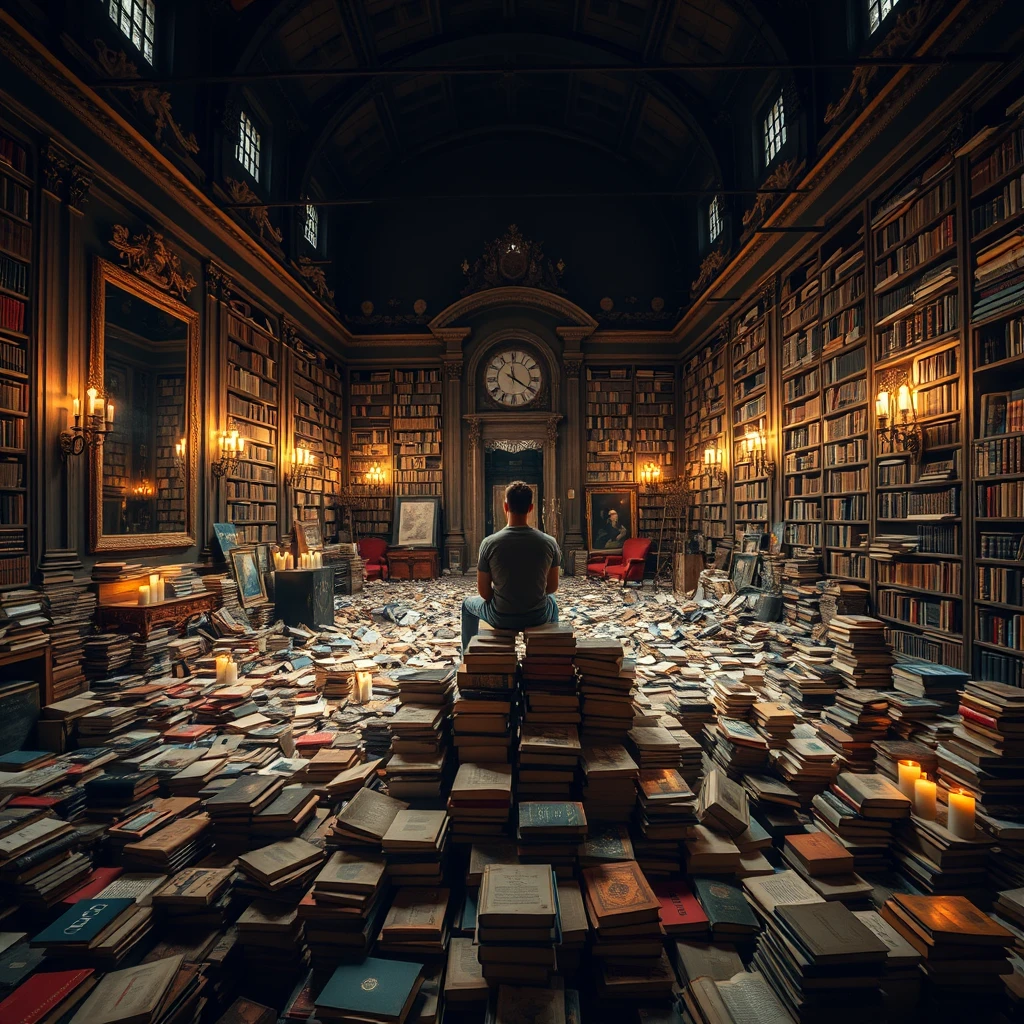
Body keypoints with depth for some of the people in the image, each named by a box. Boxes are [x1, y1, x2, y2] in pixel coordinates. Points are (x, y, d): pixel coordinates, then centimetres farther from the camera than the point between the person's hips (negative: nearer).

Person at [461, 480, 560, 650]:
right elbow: (552, 587, 0)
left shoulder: (489, 543, -17)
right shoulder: (549, 543, -12)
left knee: (468, 604, 31)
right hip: (538, 617, 2)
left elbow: (484, 592, -8)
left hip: (500, 618, -1)